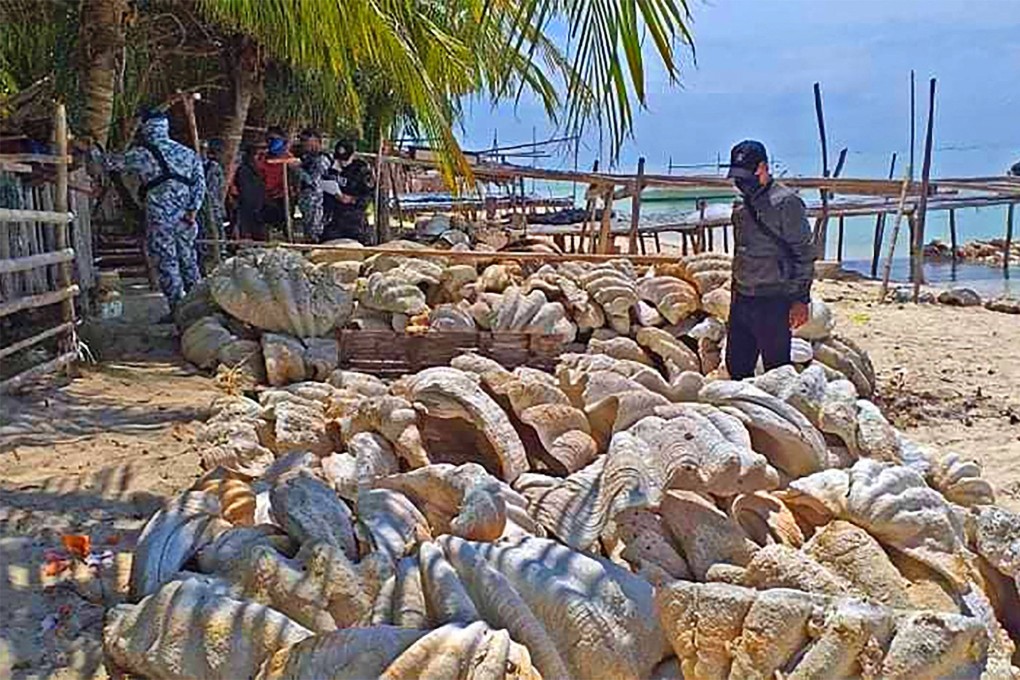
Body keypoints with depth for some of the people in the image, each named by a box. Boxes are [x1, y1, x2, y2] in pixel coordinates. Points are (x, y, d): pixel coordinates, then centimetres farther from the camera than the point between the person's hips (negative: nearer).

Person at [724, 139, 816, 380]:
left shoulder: (785, 202, -10)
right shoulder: (742, 204, 13)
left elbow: (804, 253, -11)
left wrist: (800, 299, -14)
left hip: (773, 302, -8)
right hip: (742, 299, 8)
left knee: (777, 370, -1)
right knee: (736, 364, 13)